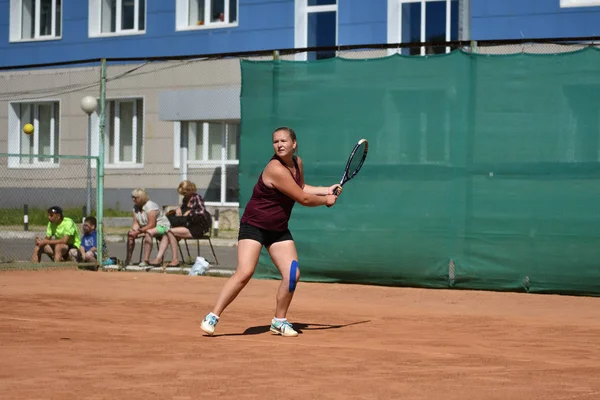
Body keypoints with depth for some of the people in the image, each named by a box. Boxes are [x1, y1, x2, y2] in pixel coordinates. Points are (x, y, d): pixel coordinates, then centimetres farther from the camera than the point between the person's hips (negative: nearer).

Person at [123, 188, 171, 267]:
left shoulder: (150, 206, -23)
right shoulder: (135, 207, 3)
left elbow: (151, 225, -28)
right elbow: (135, 223, 0)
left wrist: (139, 231, -30)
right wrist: (134, 231, -23)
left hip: (161, 226, -9)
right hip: (145, 227, 9)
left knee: (148, 233, -38)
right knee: (130, 233, -1)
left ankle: (145, 260, -46)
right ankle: (128, 260, 4)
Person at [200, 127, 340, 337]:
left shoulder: (297, 162, 3)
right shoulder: (276, 170, -24)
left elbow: (301, 188, 25)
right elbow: (303, 199, -19)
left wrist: (327, 190, 16)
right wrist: (326, 200, -2)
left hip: (279, 230, 8)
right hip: (254, 226, -8)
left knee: (292, 274, -5)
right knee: (245, 273, -21)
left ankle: (279, 321, 13)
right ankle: (212, 317, -13)